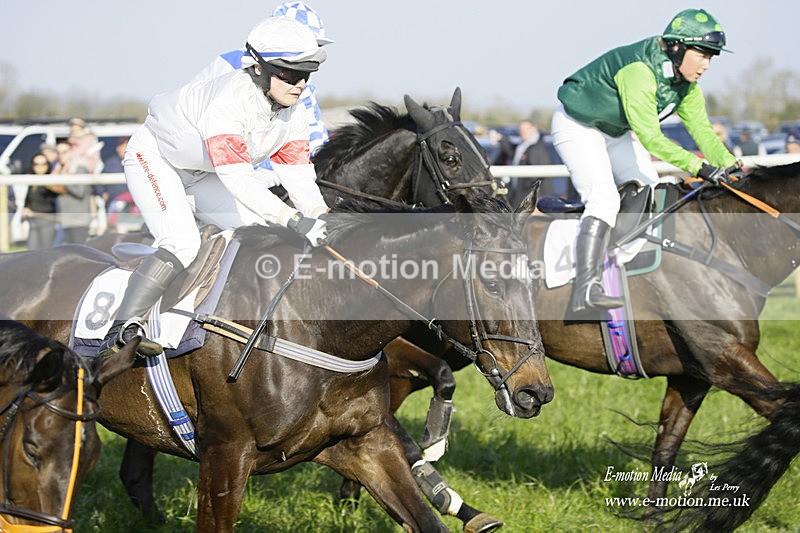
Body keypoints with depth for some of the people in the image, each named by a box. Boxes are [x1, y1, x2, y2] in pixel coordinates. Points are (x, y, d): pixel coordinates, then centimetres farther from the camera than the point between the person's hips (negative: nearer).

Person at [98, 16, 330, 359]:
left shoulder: (292, 113, -12)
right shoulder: (228, 101, -38)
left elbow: (299, 177, -11)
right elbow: (238, 178, -45)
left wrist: (324, 221, -27)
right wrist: (293, 220, -50)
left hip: (200, 175, 9)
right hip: (154, 157, -9)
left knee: (263, 231, -4)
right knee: (182, 243, -27)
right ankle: (122, 331, -30)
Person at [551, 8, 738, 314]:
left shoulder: (686, 83, -7)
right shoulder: (639, 71, -35)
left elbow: (701, 129, -6)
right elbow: (650, 137, -39)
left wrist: (730, 164, -21)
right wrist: (698, 166, -44)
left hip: (615, 133, 10)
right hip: (577, 128, -10)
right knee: (604, 199, -26)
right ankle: (585, 290, -35)